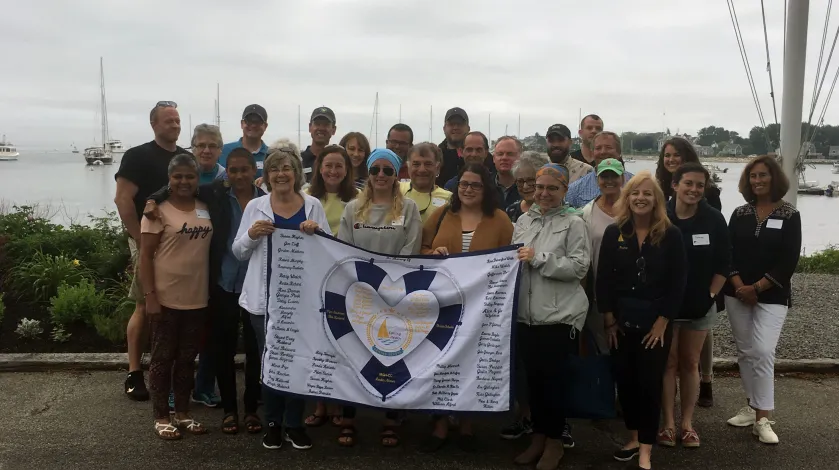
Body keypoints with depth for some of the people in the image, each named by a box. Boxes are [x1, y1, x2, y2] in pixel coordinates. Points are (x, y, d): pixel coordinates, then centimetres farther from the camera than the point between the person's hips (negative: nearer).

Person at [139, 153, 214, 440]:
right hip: (166, 299, -4)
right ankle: (161, 417, 17)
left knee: (187, 358, 14)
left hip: (197, 299, 5)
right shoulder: (158, 210, -7)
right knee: (163, 357, 7)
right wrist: (149, 295, -14)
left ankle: (182, 413, 27)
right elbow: (145, 255, -9)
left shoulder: (206, 210, 6)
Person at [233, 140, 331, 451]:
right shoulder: (255, 207, 4)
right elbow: (239, 252, 6)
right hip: (265, 295, 0)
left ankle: (295, 424, 19)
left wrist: (317, 232, -16)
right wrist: (252, 234, -14)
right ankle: (273, 424, 20)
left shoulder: (313, 205, 4)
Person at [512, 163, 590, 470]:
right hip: (526, 313, 5)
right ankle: (538, 436, 28)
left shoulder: (574, 223, -4)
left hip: (560, 315, -5)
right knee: (533, 377, 13)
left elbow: (579, 267, -13)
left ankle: (555, 440, 20)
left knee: (553, 378, 4)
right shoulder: (523, 221, 11)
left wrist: (539, 259, -16)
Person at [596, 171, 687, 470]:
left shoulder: (671, 235, -4)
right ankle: (634, 437, 27)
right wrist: (609, 319, -3)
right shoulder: (614, 233, 1)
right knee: (625, 380, 9)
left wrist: (663, 321, -9)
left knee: (649, 383, 0)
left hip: (656, 322, -2)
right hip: (621, 321, 3)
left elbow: (678, 282, -6)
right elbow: (603, 279, 1)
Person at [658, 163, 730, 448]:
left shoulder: (714, 219, -5)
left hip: (700, 305, 2)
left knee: (690, 364, 11)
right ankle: (668, 423, 16)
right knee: (668, 363, 6)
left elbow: (723, 263, 1)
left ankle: (687, 424, 21)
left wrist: (711, 295, -4)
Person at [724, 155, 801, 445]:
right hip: (737, 294, 4)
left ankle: (762, 419, -6)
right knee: (745, 352, 8)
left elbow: (788, 261, -9)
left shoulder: (789, 216, -3)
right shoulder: (740, 214, 6)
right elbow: (728, 253, 2)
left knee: (763, 352, -11)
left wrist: (757, 288, -14)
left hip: (772, 297, -3)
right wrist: (740, 287, -11)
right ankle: (753, 407, 21)